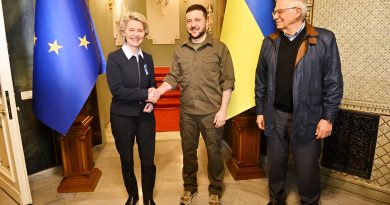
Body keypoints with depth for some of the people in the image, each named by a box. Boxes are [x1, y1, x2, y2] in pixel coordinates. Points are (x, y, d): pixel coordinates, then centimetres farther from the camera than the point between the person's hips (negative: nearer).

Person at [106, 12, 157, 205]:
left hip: (145, 116, 3)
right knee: (126, 160, 15)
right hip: (122, 117, -2)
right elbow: (116, 89, -18)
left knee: (148, 160, 8)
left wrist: (151, 102, -10)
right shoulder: (114, 58, -9)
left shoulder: (148, 58, 4)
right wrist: (145, 94, -19)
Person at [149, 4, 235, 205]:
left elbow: (228, 81, -6)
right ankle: (190, 187, 38)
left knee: (214, 152, 11)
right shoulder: (179, 51, 5)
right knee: (188, 151, 16)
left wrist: (223, 109, -11)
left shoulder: (220, 48, -4)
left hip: (212, 112, -3)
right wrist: (157, 92, -15)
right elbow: (173, 78, 2)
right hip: (187, 112, 3)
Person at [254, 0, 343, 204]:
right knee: (275, 165, 16)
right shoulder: (269, 42, 5)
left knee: (307, 169, 9)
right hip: (275, 116, 4)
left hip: (306, 118, -3)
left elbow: (334, 83, -5)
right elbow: (261, 80, 8)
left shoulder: (324, 39, -6)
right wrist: (260, 111, 8)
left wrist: (328, 118, -7)